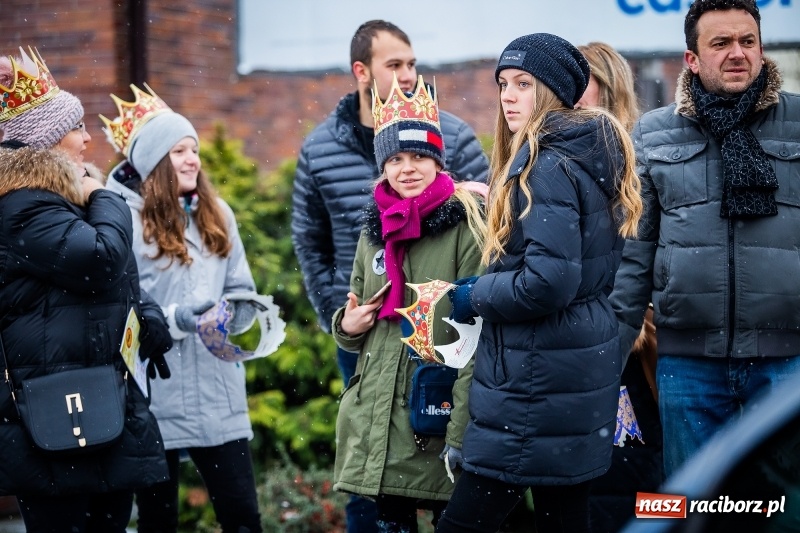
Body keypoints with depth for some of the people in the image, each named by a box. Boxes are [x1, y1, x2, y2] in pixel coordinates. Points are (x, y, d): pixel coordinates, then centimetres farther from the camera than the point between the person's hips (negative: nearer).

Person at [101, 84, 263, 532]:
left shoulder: (217, 214, 9)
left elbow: (242, 293, 12)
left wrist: (230, 314, -9)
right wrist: (174, 320, -22)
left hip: (218, 393, 4)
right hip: (154, 397, -4)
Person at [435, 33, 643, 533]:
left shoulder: (549, 166, -15)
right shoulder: (587, 155, 14)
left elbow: (547, 281, -24)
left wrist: (472, 296, -9)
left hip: (537, 382, -10)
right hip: (579, 373, 10)